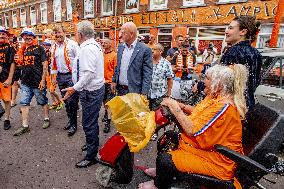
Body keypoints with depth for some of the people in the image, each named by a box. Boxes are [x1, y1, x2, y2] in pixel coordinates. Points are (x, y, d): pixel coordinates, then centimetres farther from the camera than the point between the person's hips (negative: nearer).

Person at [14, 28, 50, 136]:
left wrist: (43, 80, -14)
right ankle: (25, 126, 13)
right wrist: (19, 60, 1)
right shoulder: (23, 50, 12)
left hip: (37, 82, -6)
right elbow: (21, 64, 23)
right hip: (25, 82, 6)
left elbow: (45, 65, -10)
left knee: (43, 102, 9)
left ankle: (46, 119, 28)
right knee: (24, 103, 5)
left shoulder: (39, 49, -5)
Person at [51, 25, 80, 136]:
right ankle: (70, 120, 28)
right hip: (60, 76, 7)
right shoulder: (54, 47, 13)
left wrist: (77, 75, -14)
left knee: (72, 101, -5)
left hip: (71, 75, -6)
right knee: (66, 100, 14)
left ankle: (73, 124, 8)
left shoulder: (72, 44, -7)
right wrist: (53, 76, 16)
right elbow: (53, 62, 19)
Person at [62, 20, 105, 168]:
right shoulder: (95, 45, 13)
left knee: (89, 124, 1)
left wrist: (75, 88, -22)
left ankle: (91, 156, 16)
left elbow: (89, 73, -26)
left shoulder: (87, 48, -18)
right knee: (92, 121, 23)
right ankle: (93, 145, 42)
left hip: (90, 91, -10)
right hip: (97, 88, 10)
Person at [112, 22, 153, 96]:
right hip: (120, 89, 6)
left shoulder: (145, 49, -12)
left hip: (135, 91, -5)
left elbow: (147, 74, -13)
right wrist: (114, 80, 10)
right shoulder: (120, 47, 7)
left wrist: (144, 93, -16)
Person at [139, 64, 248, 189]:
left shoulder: (224, 107, -29)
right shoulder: (217, 98, 2)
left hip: (215, 161, -10)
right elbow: (200, 113, 15)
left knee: (164, 159, -17)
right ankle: (162, 171, 36)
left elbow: (192, 130, -30)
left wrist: (175, 108, -21)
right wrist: (181, 106, -1)